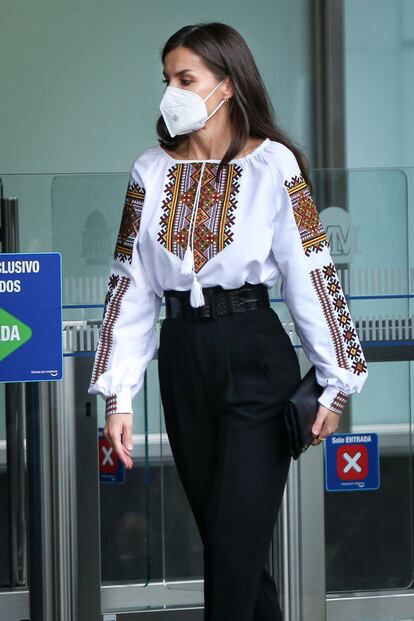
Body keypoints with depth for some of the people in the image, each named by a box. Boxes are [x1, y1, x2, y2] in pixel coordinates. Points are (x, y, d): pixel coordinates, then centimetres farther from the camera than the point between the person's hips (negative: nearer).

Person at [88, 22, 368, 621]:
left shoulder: (272, 165, -6)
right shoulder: (152, 170, 6)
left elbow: (312, 273, -5)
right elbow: (131, 284, 5)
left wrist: (337, 381, -6)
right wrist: (118, 395, 1)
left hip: (255, 361, -4)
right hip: (182, 361, 4)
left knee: (235, 542, -8)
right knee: (219, 534, 11)